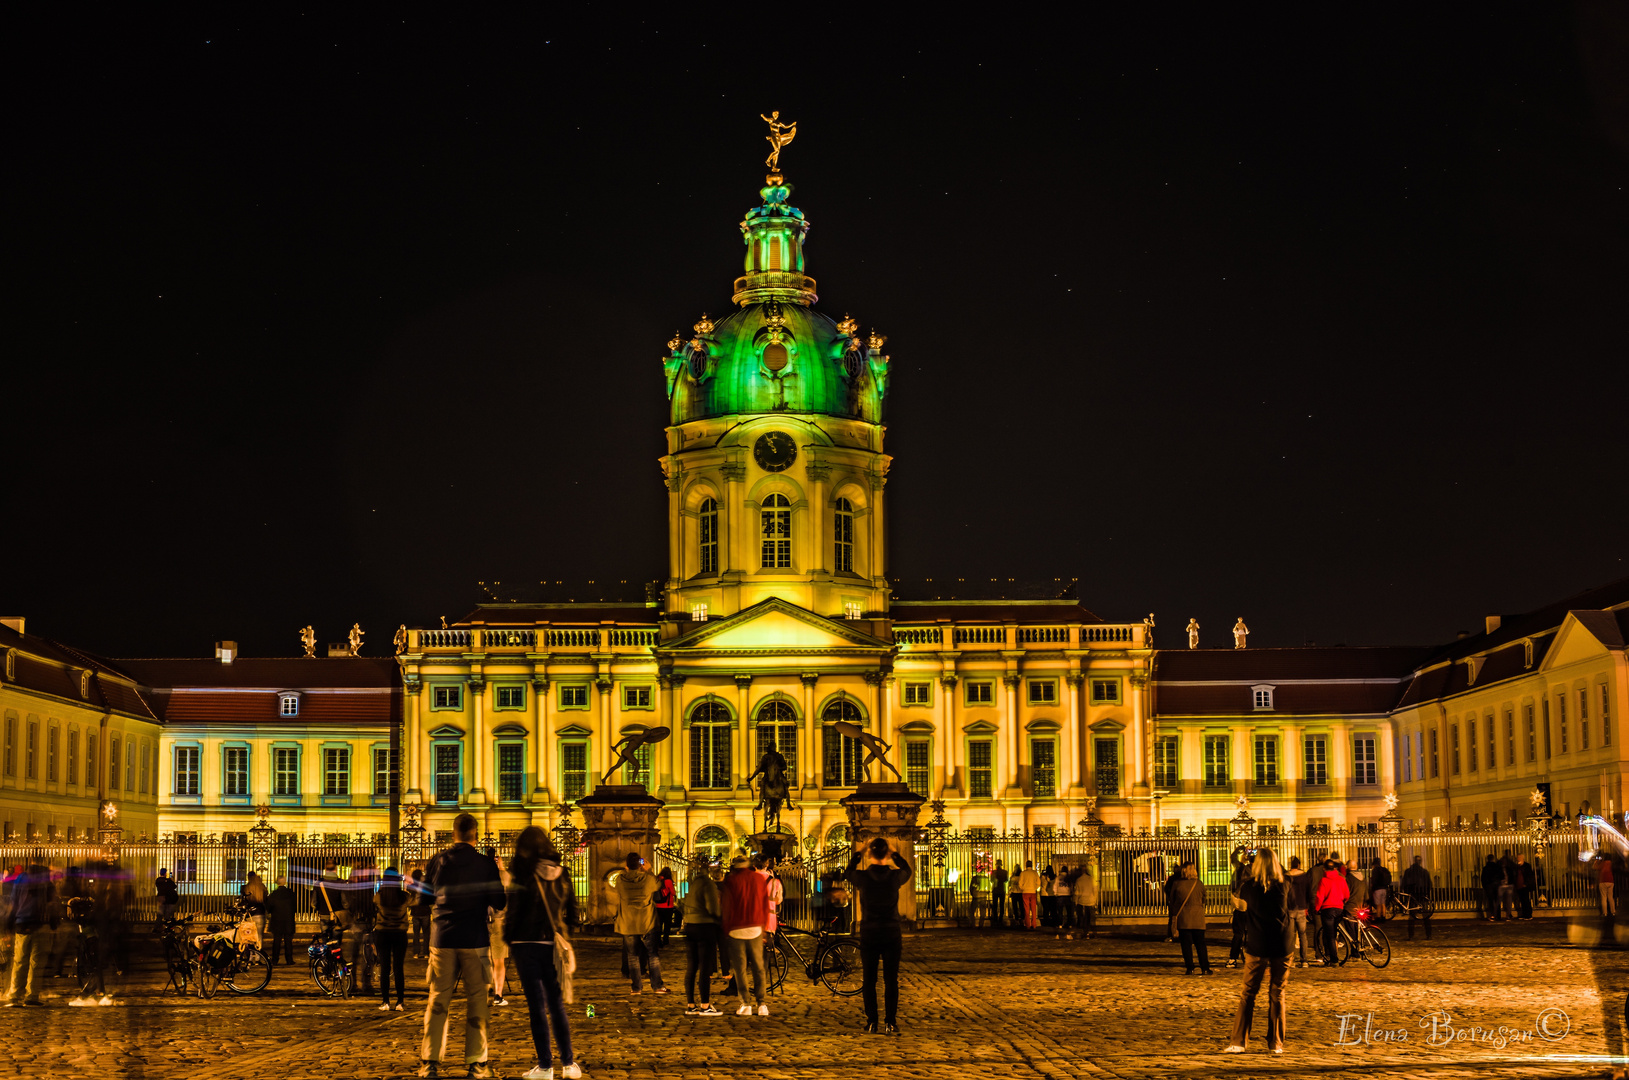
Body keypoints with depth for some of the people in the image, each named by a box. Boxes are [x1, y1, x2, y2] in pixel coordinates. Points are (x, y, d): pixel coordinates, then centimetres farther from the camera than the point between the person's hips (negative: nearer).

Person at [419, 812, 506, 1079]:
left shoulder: (438, 860, 2)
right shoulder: (485, 864, -4)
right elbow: (499, 902, -4)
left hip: (442, 938, 2)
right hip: (474, 940, -2)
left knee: (438, 1000, 6)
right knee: (476, 1001, 4)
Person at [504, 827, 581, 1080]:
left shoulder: (523, 874, -9)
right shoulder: (561, 875, 5)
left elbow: (513, 910, -10)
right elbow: (572, 912, 9)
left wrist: (507, 938, 2)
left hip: (527, 944, -4)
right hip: (553, 944, 4)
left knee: (536, 1005, 1)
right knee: (556, 1004, 13)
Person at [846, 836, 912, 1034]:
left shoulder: (862, 877, -10)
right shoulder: (895, 876, -9)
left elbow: (849, 871, 15)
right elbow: (907, 870, 16)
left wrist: (858, 853, 26)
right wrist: (895, 853, 26)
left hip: (868, 935, 0)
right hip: (891, 934, 0)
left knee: (868, 980, 8)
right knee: (891, 980, 6)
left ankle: (871, 1023, 8)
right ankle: (890, 1023, 4)